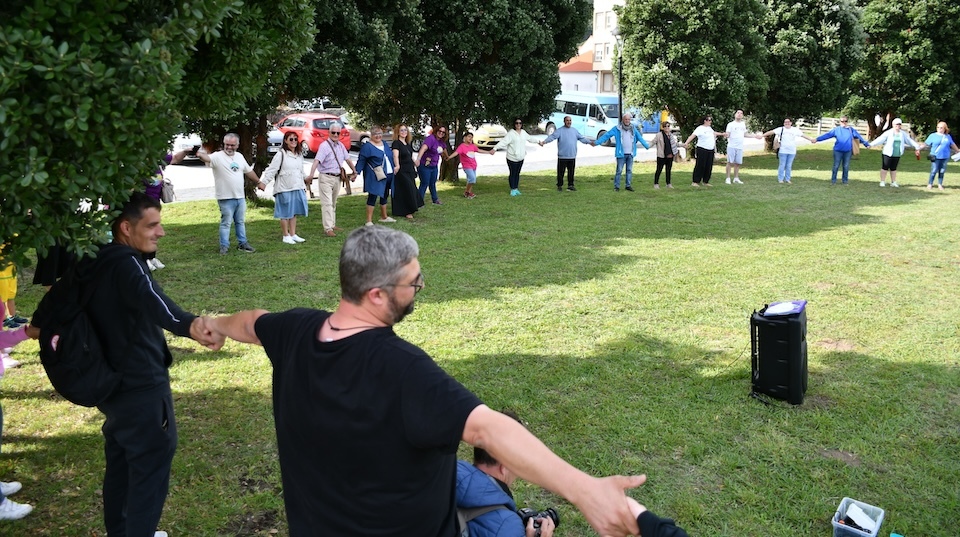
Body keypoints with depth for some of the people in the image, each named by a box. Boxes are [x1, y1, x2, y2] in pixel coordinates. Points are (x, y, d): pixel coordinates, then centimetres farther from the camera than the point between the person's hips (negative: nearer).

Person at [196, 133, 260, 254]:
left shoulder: (240, 156, 10)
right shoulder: (218, 156, -10)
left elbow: (249, 171, 22)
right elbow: (207, 158, -32)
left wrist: (259, 182, 27)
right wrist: (200, 154, -54)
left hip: (240, 197, 6)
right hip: (226, 198, -6)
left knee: (241, 222, 16)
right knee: (226, 223, 0)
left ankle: (242, 243, 26)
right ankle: (224, 246, 8)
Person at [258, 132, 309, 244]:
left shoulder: (299, 154, 11)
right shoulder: (281, 154, -9)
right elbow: (271, 169, -13)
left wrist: (306, 178, 40)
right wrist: (263, 182, -21)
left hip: (297, 188, 6)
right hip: (284, 189, -6)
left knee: (294, 213, 12)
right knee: (285, 214, 2)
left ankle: (293, 234, 21)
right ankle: (286, 236, 11)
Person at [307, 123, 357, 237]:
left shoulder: (340, 146, 9)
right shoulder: (324, 146, -14)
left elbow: (347, 159, 21)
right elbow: (317, 160, -26)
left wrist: (354, 171, 23)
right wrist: (311, 174, -39)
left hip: (337, 178, 7)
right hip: (326, 178, -7)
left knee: (333, 203, 16)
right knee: (327, 203, -10)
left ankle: (332, 224, 26)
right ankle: (328, 228, -14)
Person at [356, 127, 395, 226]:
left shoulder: (384, 144, 12)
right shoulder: (367, 146, -9)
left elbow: (390, 156, 23)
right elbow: (361, 161, -11)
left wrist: (394, 167, 21)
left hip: (388, 176, 8)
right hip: (375, 177, -8)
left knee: (385, 196, 18)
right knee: (372, 197, -6)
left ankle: (384, 217, 33)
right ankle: (369, 221, -3)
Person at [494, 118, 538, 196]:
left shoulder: (523, 132, 6)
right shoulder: (511, 133, -15)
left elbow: (530, 139, 25)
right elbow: (503, 142, -24)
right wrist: (495, 148, -37)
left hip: (521, 158, 6)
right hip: (512, 158, -6)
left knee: (517, 173, 14)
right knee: (512, 174, 4)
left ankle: (516, 188, 24)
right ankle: (512, 189, 15)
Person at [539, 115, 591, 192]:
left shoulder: (574, 130, 13)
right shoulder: (560, 131, -5)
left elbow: (582, 138, 21)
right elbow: (552, 137, -17)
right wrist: (544, 141, -32)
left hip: (572, 156, 4)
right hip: (562, 156, -4)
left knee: (571, 172, 9)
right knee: (561, 172, 1)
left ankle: (570, 185, 21)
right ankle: (559, 186, 13)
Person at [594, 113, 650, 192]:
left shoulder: (633, 128, 8)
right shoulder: (617, 129, -4)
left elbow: (640, 138, 16)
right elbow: (607, 135, -6)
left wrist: (647, 146, 17)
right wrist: (596, 142, -9)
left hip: (630, 154, 4)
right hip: (621, 154, -4)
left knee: (629, 170, 9)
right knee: (619, 170, -2)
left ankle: (629, 185, 18)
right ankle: (616, 186, 5)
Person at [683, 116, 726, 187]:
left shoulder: (709, 128, 14)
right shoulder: (700, 128, -11)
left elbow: (714, 133, 36)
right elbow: (692, 135, -23)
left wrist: (722, 134, 50)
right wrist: (686, 143, -38)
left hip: (711, 150, 8)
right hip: (702, 150, -8)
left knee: (709, 167, 7)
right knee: (700, 166, -7)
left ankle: (705, 182, 16)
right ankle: (695, 181, -2)